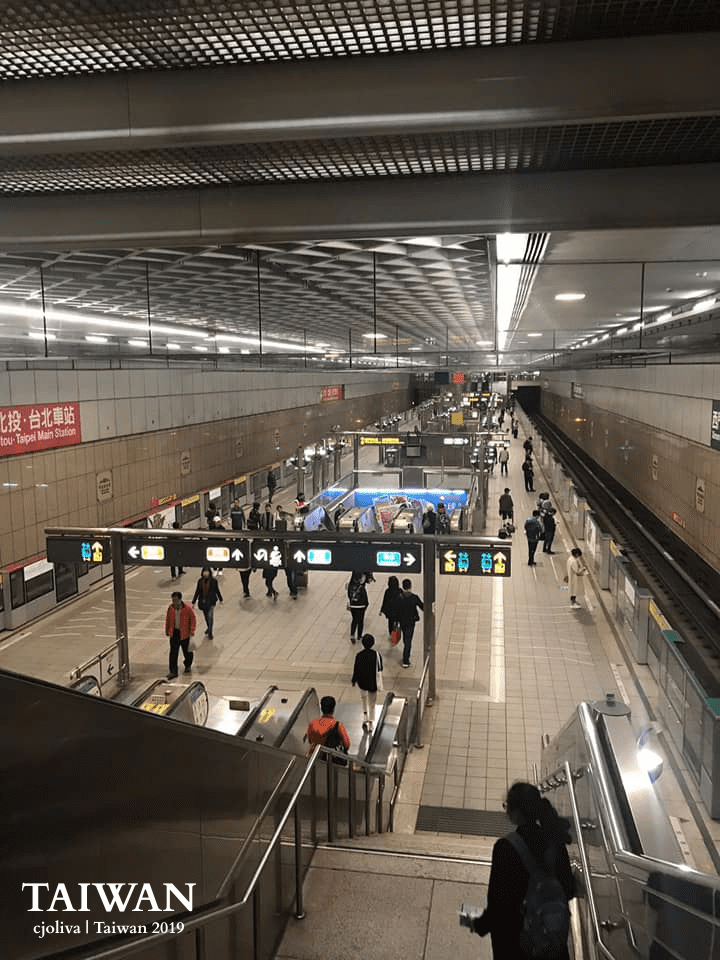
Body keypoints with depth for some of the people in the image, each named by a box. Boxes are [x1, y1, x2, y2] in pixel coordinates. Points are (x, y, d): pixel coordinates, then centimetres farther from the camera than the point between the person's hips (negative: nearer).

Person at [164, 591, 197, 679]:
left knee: (187, 652, 13)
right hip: (174, 633, 2)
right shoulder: (171, 608, -3)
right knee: (173, 653, -2)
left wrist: (191, 631, -10)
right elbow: (168, 620, 9)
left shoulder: (188, 609, -15)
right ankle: (173, 672, 3)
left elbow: (193, 620, -7)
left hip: (184, 634, -2)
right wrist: (167, 632, 11)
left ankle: (188, 665, 41)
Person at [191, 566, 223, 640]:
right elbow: (197, 591, 5)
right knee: (206, 616, 18)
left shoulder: (214, 581, -8)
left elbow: (217, 590, 4)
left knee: (210, 617, -9)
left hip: (211, 602, -3)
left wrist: (220, 600, 14)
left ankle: (210, 633, -1)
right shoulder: (200, 581, -2)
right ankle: (209, 628, 42)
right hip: (202, 602, 3)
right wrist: (193, 602, 6)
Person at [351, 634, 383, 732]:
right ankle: (370, 725, 22)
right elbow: (380, 669, -6)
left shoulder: (359, 655, -18)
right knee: (372, 704, 16)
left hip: (362, 682, 0)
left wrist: (353, 681, 7)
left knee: (364, 700, 25)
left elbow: (356, 669, -9)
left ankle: (365, 720, 13)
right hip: (373, 683, 0)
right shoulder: (376, 655, -18)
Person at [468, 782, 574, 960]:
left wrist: (480, 925, -1)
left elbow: (499, 899, -18)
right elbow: (569, 889, 3)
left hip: (514, 939, -4)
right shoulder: (554, 841, -5)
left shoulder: (506, 846, -21)